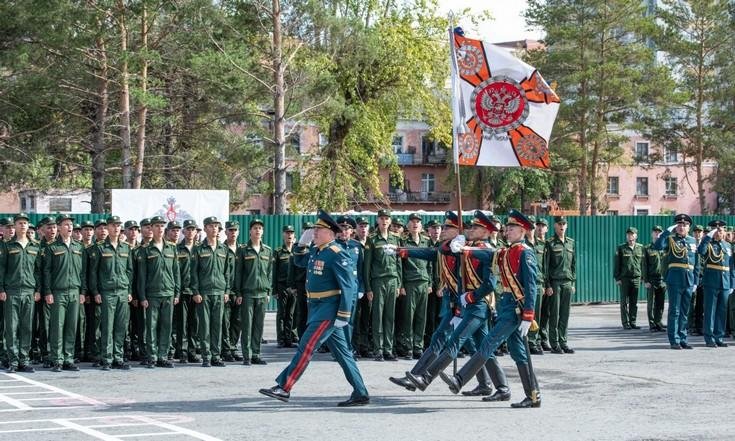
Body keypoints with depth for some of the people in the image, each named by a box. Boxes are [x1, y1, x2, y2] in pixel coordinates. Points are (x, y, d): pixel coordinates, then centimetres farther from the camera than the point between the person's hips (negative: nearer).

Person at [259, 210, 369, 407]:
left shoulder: (337, 254, -15)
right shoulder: (315, 251, 12)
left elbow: (348, 286, -18)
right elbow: (299, 262, 31)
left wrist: (343, 315, -22)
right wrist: (302, 243, 13)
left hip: (329, 309, -9)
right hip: (316, 307, 9)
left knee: (306, 346, -11)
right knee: (341, 352, 10)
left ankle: (284, 387, -8)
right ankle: (360, 394, 14)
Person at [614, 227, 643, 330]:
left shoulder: (640, 248, 8)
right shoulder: (621, 248, 2)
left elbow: (643, 263, 11)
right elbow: (616, 264, 2)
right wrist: (617, 278, -4)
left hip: (636, 278, 2)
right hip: (624, 278, -2)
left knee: (634, 302, 5)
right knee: (624, 302, 0)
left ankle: (632, 322, 11)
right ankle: (625, 323, 3)